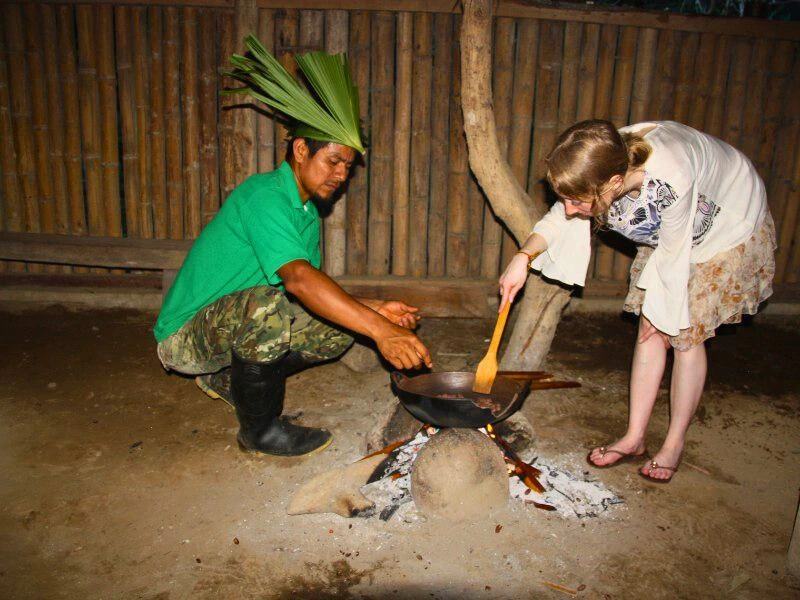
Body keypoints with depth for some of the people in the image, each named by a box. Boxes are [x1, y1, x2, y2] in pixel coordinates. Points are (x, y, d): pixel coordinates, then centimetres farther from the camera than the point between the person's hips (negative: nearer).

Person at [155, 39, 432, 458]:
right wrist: (379, 330, -47)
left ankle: (226, 378, 14)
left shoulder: (308, 213, 6)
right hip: (184, 334, -9)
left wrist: (374, 309, -9)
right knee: (267, 302, -37)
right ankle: (260, 428, -15)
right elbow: (300, 280, -40)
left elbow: (316, 292, 7)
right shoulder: (265, 196, -24)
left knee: (337, 329, 0)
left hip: (235, 325, 9)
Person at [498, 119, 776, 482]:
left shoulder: (671, 179, -44)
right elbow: (559, 219, -8)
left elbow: (673, 253, -28)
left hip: (731, 230, -5)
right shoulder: (598, 169, -26)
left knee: (686, 335, -5)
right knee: (649, 332, 2)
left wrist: (659, 308, -13)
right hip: (666, 230, 6)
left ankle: (675, 443, 13)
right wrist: (524, 256, -24)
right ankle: (634, 438, 11)